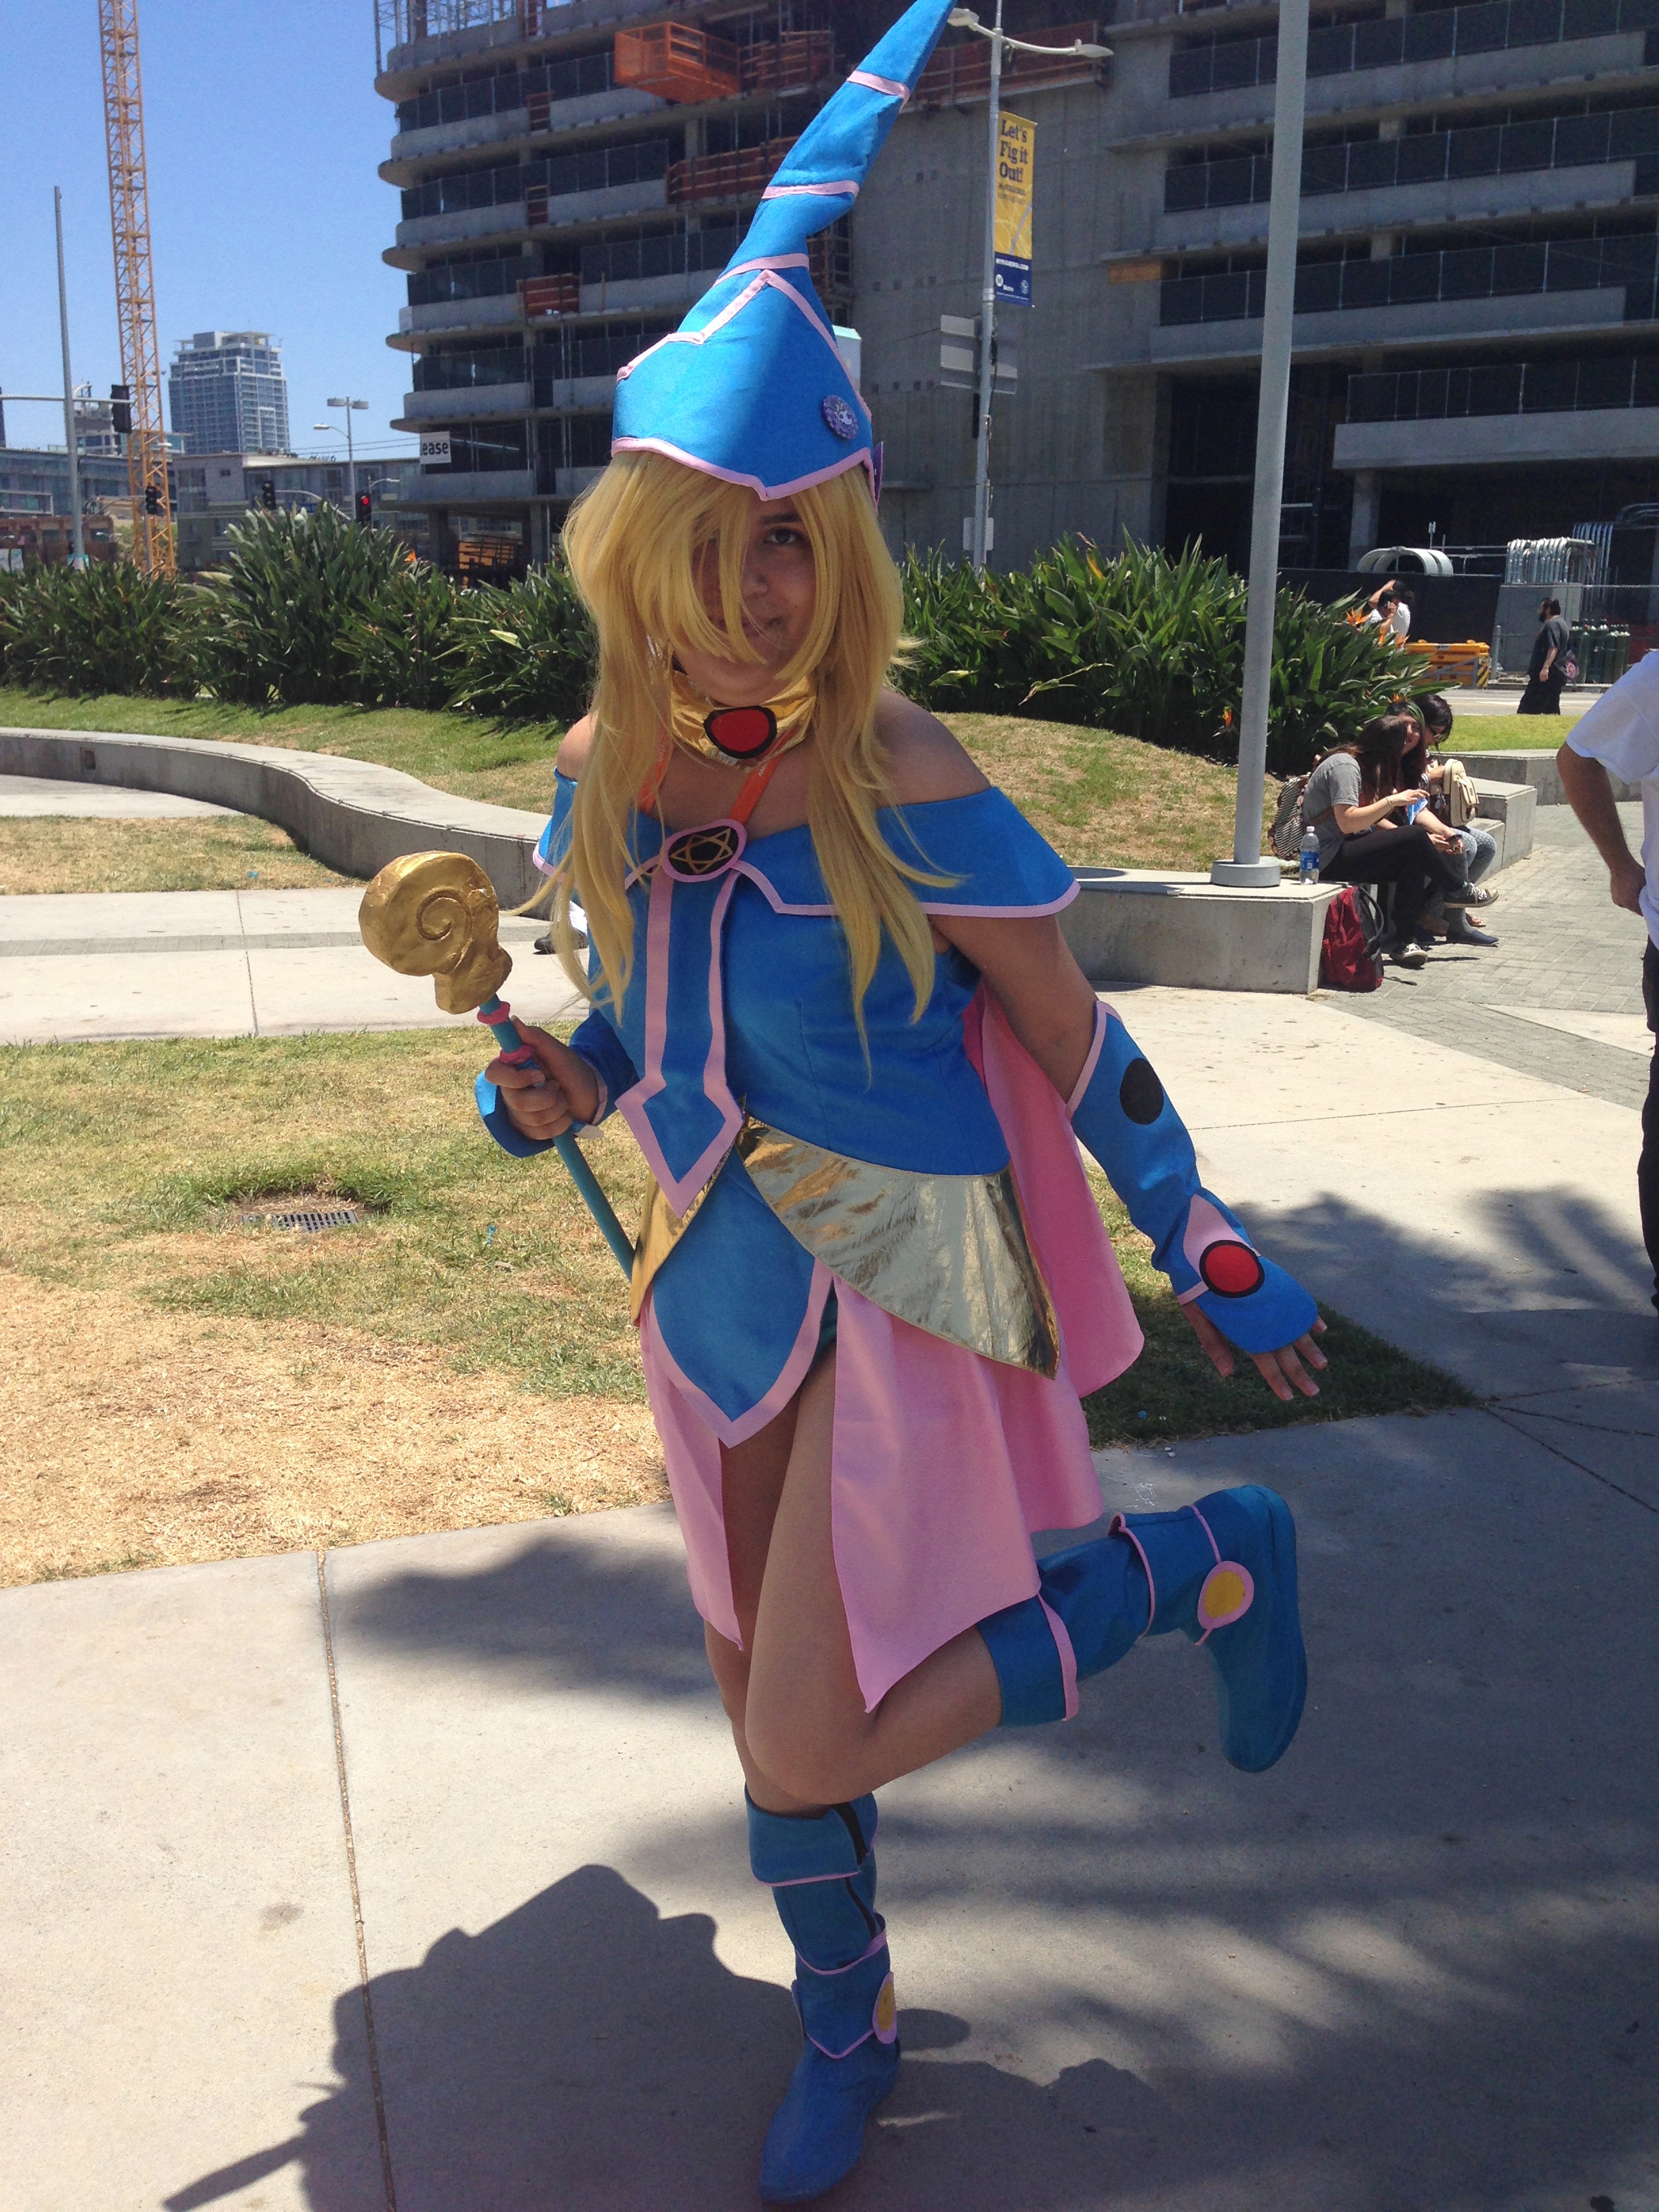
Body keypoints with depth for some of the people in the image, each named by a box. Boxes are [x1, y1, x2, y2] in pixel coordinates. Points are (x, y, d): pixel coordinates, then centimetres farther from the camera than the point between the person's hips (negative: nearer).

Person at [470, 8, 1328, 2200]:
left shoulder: (902, 782, -19)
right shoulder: (608, 770, -3)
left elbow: (1074, 1041, -10)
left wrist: (1216, 1259, -4)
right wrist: (556, 1090, -11)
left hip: (912, 1275, -6)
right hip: (723, 1278, 6)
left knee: (814, 1744, -9)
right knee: (754, 1687, 17)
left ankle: (1203, 1561, 11)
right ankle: (847, 2026, 45)